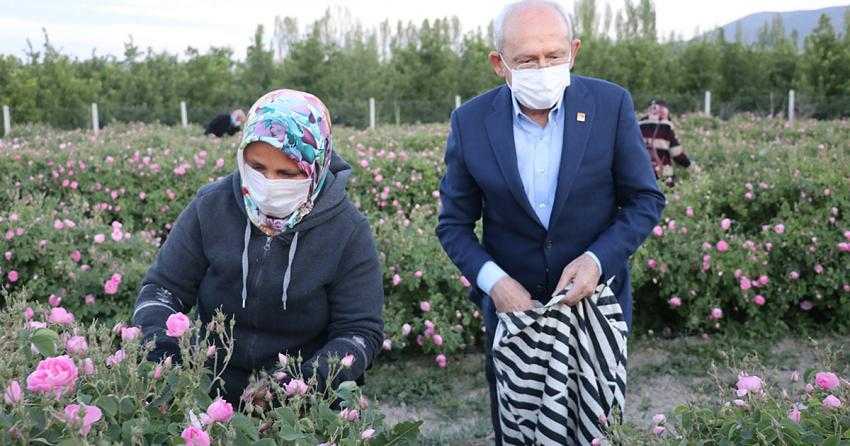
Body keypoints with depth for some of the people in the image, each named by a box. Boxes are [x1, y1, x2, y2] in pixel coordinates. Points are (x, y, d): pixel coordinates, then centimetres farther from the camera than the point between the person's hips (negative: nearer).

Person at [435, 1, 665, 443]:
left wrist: (598, 258, -20)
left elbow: (646, 200, -4)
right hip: (512, 301, 1)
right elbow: (453, 224, -2)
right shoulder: (470, 122, -10)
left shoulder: (611, 105, -12)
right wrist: (493, 281, -19)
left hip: (596, 297, 0)